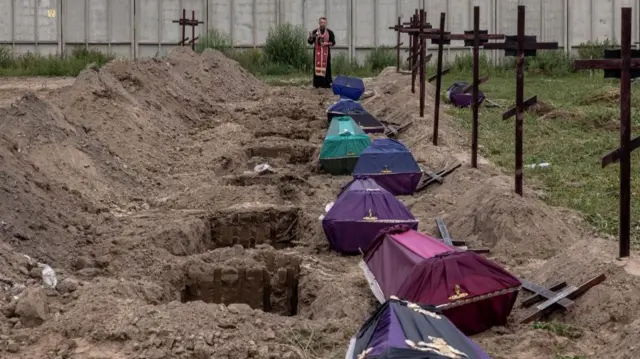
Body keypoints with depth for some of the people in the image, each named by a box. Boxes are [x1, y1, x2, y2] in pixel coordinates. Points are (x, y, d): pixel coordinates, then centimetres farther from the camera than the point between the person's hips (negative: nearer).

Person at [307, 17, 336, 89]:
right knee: (317, 67, -2)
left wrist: (326, 44, -13)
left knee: (326, 67, -2)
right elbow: (310, 42, 2)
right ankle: (317, 83, 2)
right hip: (317, 53, 0)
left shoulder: (330, 32, 4)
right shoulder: (315, 32, 4)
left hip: (326, 53, 0)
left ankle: (326, 83, 3)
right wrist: (310, 37, -19)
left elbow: (333, 42, 3)